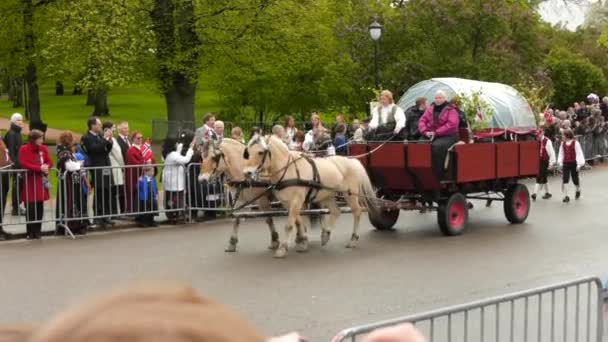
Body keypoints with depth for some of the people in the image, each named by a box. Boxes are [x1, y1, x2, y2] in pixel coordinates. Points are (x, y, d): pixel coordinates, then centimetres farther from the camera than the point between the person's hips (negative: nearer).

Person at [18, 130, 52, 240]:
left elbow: (49, 162, 10)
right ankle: (31, 232, 4)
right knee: (30, 208, -3)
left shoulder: (43, 148, 9)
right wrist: (39, 168, -22)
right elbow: (23, 164, -16)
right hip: (30, 182, -4)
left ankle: (37, 231, 13)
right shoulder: (24, 149, -6)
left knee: (40, 207, 5)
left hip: (41, 181, 4)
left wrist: (46, 166, -14)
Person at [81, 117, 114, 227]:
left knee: (107, 193, 7)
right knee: (99, 194, -4)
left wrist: (110, 141, 1)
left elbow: (107, 150, 17)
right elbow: (95, 148, -24)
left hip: (106, 168, 7)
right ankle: (98, 217, 3)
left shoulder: (100, 136, 13)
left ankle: (105, 216, 14)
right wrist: (105, 138, -18)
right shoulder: (87, 138, -8)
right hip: (97, 170, -7)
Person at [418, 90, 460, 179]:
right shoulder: (430, 109, 16)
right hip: (430, 136, 5)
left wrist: (436, 132, -17)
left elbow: (451, 125, -13)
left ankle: (438, 175, -30)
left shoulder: (451, 110, 0)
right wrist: (425, 132, -9)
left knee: (437, 146, -36)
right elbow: (422, 121, 12)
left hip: (447, 136, -5)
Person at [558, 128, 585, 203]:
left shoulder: (575, 143, -11)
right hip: (565, 163, 3)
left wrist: (579, 164, -12)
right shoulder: (563, 143, 3)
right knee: (565, 179, -7)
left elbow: (579, 154, -9)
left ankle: (578, 190, 41)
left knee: (575, 178, 10)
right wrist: (560, 162, 3)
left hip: (573, 163, -3)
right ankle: (566, 196, -4)